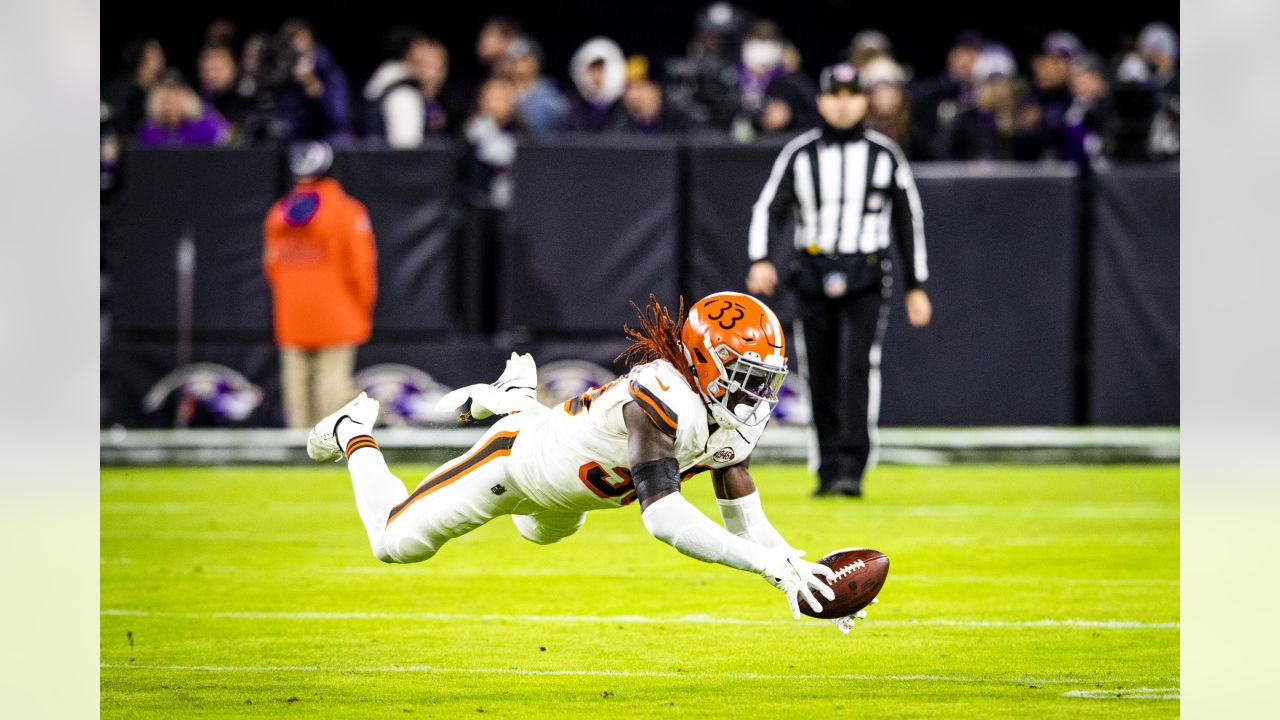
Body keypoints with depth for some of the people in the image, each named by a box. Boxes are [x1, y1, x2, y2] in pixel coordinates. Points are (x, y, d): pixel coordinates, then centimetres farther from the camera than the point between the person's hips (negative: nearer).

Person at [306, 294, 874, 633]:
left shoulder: (741, 421, -20)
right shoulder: (663, 400, -45)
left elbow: (745, 522, -14)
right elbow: (662, 517, -54)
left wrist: (803, 570, -32)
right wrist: (770, 565, -61)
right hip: (518, 461, -8)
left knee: (544, 530, 41)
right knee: (397, 542, 8)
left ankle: (515, 400, 47)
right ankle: (355, 433, 33)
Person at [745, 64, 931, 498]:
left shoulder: (885, 155, 4)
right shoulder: (799, 154, 5)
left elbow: (909, 221, 10)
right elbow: (769, 209, 0)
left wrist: (917, 287, 8)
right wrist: (760, 261, -18)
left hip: (866, 280, -2)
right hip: (814, 277, 2)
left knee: (858, 369, -17)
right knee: (821, 378, 5)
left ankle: (852, 470, -22)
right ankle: (829, 471, 14)